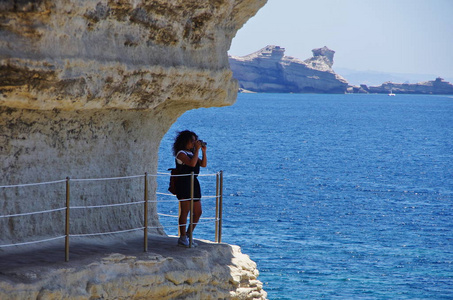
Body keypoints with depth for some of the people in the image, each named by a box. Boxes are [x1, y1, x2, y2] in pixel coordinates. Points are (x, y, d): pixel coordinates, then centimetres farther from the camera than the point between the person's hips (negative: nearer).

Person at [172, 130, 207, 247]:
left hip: (194, 183, 9)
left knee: (198, 212, 8)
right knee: (185, 211, -7)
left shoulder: (191, 153, 19)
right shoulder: (181, 153, -7)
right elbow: (192, 163, -22)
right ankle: (183, 238, -1)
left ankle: (188, 235, 19)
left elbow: (203, 164, 13)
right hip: (184, 183, -9)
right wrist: (197, 149, -16)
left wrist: (203, 151, 3)